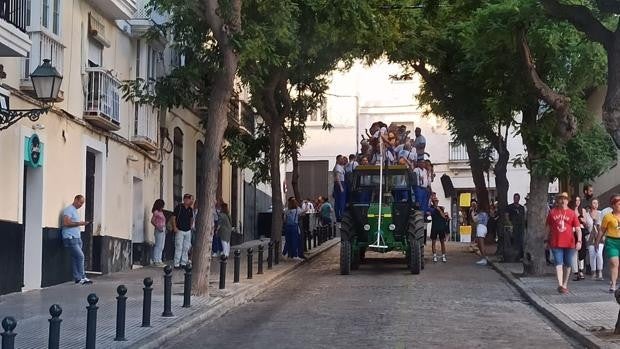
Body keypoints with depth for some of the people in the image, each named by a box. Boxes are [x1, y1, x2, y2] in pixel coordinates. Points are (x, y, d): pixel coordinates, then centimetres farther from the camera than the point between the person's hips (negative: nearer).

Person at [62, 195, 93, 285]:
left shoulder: (75, 211, 23)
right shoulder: (69, 210, -8)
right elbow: (66, 223, -19)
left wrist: (82, 223, 13)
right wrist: (79, 223, -18)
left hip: (77, 238, 9)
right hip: (70, 238, -9)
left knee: (76, 258, 6)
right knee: (80, 256, -13)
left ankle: (78, 278, 5)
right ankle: (82, 277, -10)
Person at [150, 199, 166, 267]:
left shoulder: (161, 212, 15)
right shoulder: (156, 212, -8)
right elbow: (152, 221, -14)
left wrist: (164, 228, 9)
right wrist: (158, 227, -19)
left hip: (163, 230, 9)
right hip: (159, 230, -9)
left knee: (161, 247, 10)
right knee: (158, 246, -7)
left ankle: (159, 260, 15)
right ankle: (156, 261, -4)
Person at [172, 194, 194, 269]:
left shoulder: (190, 209, 9)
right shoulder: (179, 207, -9)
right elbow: (173, 218, -9)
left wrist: (190, 226, 12)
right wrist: (175, 227, -15)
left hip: (188, 231, 6)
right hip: (180, 231, -6)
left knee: (186, 248, 9)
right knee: (179, 248, -7)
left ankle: (183, 263, 17)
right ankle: (176, 264, -4)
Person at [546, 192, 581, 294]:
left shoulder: (572, 213, 4)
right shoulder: (552, 212, 6)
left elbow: (578, 228, 1)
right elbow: (548, 227, 12)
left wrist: (579, 241, -10)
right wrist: (547, 240, 10)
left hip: (569, 243, 1)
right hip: (556, 243, -1)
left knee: (568, 265, 9)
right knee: (558, 264, -9)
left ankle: (565, 285, 22)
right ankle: (560, 285, -16)